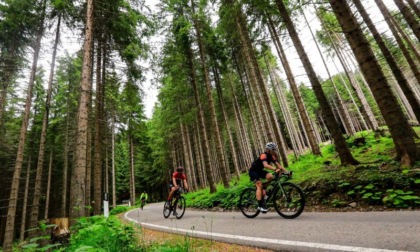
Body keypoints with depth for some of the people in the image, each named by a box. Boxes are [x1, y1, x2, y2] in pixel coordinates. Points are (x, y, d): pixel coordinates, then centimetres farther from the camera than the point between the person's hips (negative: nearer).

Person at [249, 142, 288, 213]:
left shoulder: (271, 156, -2)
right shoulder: (263, 155, -27)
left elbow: (278, 165, -9)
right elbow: (265, 165, -44)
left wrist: (286, 171, -21)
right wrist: (275, 169, -57)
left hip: (259, 170, 8)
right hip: (253, 171, -8)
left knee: (271, 177, -18)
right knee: (259, 185, -20)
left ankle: (261, 188, 3)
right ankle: (260, 205, -17)